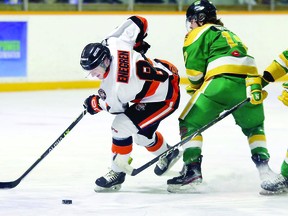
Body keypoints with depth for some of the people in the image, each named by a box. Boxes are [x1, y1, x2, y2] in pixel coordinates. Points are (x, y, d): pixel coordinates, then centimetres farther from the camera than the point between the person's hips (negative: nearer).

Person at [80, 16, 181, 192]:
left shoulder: (117, 87, -35)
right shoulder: (113, 43, -18)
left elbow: (116, 106, -14)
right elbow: (138, 22, -7)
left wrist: (94, 104, 2)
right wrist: (137, 43, 10)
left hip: (164, 98, -10)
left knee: (122, 126, -11)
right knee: (142, 134, 16)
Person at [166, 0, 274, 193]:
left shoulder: (199, 33, 11)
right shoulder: (228, 33, 34)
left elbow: (195, 70, 1)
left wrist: (194, 89, 17)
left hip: (222, 81, -6)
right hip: (250, 81, 7)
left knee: (190, 123, 5)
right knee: (254, 126, 29)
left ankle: (192, 171, -6)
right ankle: (264, 166, 14)